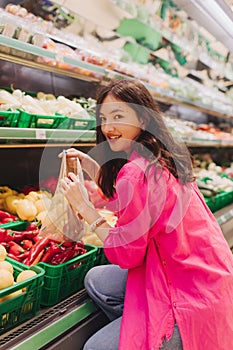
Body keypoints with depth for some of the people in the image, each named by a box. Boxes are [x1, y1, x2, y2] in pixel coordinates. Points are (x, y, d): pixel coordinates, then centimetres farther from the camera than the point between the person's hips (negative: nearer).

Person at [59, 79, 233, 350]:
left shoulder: (138, 171, -27)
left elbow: (126, 254, -18)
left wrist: (83, 205, -11)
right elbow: (118, 192, 15)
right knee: (96, 280, 12)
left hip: (192, 296, -9)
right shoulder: (161, 157, 2)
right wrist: (86, 161, 12)